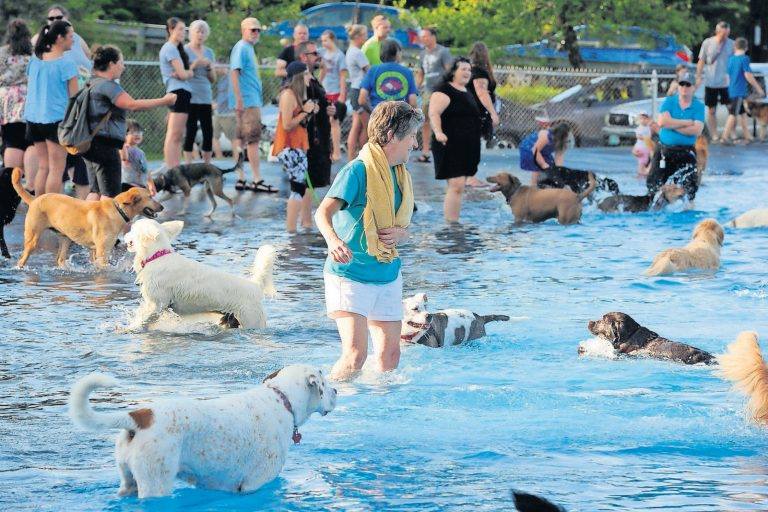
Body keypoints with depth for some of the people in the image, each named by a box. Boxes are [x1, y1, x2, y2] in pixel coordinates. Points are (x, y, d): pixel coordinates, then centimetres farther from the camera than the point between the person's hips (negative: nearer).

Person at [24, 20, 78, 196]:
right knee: (57, 169, -2)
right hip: (56, 118, -7)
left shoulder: (35, 60, 8)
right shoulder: (66, 63, -11)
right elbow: (74, 96, -8)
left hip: (34, 118, 7)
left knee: (43, 167, 13)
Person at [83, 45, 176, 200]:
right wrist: (164, 101, -16)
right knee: (111, 194, -8)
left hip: (92, 145, 10)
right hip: (105, 145, -10)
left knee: (95, 192, 13)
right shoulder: (107, 85, -15)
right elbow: (133, 105, -22)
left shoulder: (92, 84, 17)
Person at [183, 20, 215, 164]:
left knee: (208, 132, 1)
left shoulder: (209, 52, 15)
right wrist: (194, 65, -15)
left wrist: (209, 67, -2)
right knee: (190, 132, -7)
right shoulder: (185, 50, 1)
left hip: (206, 97, 5)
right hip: (190, 97, -5)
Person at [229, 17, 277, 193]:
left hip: (253, 100, 10)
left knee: (242, 140, 10)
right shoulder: (241, 48, -10)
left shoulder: (249, 48, 18)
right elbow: (234, 72, -18)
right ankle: (257, 180, -10)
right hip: (247, 101, -10)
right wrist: (239, 99, -22)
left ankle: (241, 179, 13)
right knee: (253, 139, -10)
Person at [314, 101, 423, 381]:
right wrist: (333, 240, -50)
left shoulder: (401, 175, 10)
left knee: (389, 356, 9)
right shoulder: (358, 170, -15)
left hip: (388, 276, 7)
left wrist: (400, 234, -6)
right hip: (350, 275, -7)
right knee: (355, 354, -18)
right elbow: (324, 212, -28)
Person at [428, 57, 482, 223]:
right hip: (450, 145, -9)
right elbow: (434, 113, -21)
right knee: (456, 185, -17)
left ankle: (451, 222, 14)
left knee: (457, 187, 11)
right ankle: (451, 223, -18)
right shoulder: (444, 90, -9)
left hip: (467, 147, 9)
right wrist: (438, 132, -37)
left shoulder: (467, 93, 19)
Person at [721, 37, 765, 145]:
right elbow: (748, 75, -16)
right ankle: (725, 137, -5)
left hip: (732, 90, 7)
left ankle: (747, 136, 19)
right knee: (733, 114, -4)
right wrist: (758, 88, -8)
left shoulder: (730, 59, 7)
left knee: (743, 113, 15)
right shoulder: (744, 59, -13)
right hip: (739, 91, -7)